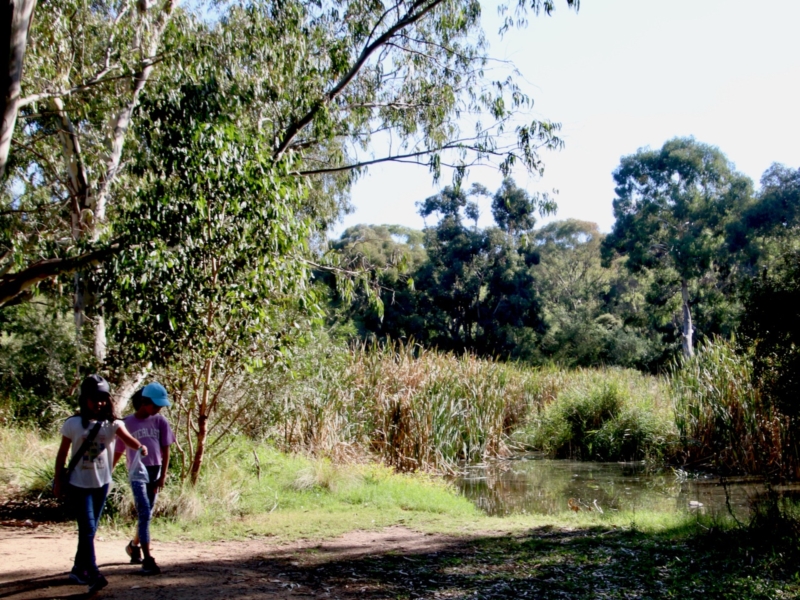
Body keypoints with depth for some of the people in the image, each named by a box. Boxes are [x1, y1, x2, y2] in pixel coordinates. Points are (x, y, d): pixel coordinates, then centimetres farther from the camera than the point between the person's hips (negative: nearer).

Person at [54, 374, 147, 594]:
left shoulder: (112, 424, -5)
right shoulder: (73, 424, -8)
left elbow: (127, 438, -23)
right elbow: (62, 454, 0)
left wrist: (139, 446, -44)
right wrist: (58, 481, 1)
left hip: (101, 483, 3)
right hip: (78, 484, -3)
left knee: (90, 529, 14)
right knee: (87, 527, -11)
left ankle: (79, 569, 29)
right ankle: (93, 574, -11)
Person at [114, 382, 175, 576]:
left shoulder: (160, 421, 3)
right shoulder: (127, 423, -2)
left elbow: (165, 450, 4)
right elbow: (118, 452, 5)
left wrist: (163, 476, -1)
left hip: (155, 472, 3)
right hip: (137, 472, -3)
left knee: (147, 514, 14)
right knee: (144, 513, -13)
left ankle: (134, 545, 38)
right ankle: (147, 559, -12)